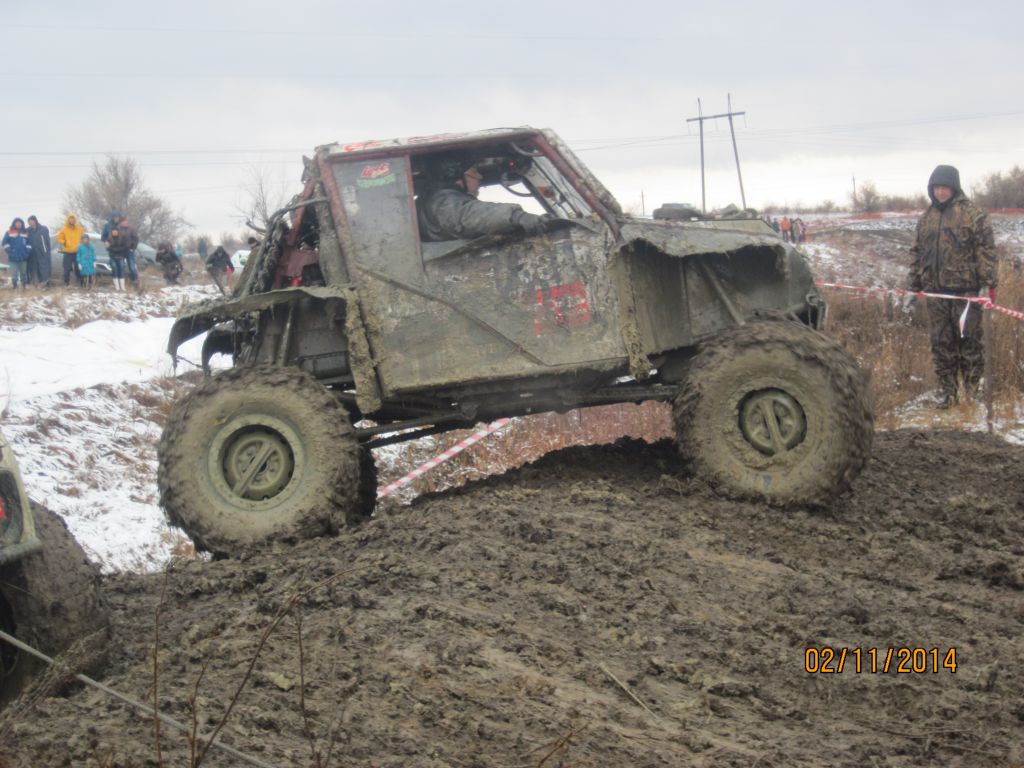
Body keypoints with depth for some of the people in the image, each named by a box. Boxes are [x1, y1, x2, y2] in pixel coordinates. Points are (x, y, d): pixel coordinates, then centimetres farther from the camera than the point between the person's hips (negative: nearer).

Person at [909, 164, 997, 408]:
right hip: (936, 291, 5)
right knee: (940, 343, 6)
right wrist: (915, 283, 15)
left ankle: (973, 388, 11)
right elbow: (917, 253, 19)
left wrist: (987, 283, -11)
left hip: (965, 289, -5)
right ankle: (947, 390, 13)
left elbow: (986, 249, -6)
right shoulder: (926, 219, 13)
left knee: (969, 341, 0)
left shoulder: (972, 214, -4)